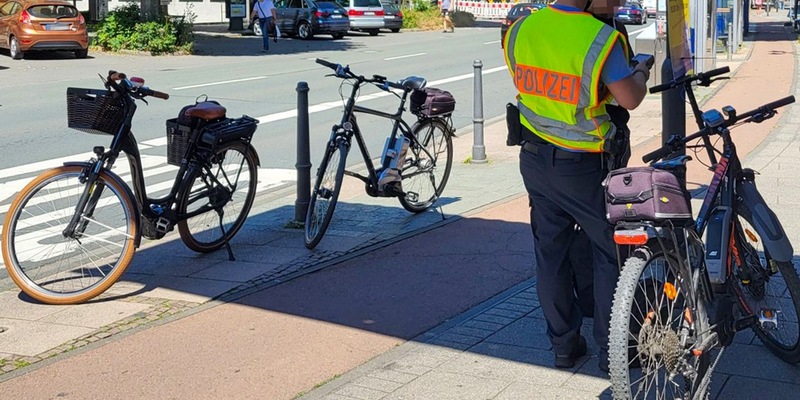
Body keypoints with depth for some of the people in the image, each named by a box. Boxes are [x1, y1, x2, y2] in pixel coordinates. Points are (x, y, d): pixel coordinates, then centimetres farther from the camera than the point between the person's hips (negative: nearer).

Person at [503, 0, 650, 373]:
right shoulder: (599, 38, -22)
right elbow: (629, 98, -20)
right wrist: (640, 73, 0)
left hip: (535, 158, 6)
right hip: (581, 167, -5)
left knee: (550, 252, 15)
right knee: (610, 254, 10)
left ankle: (564, 345, 25)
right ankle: (611, 351, 16)